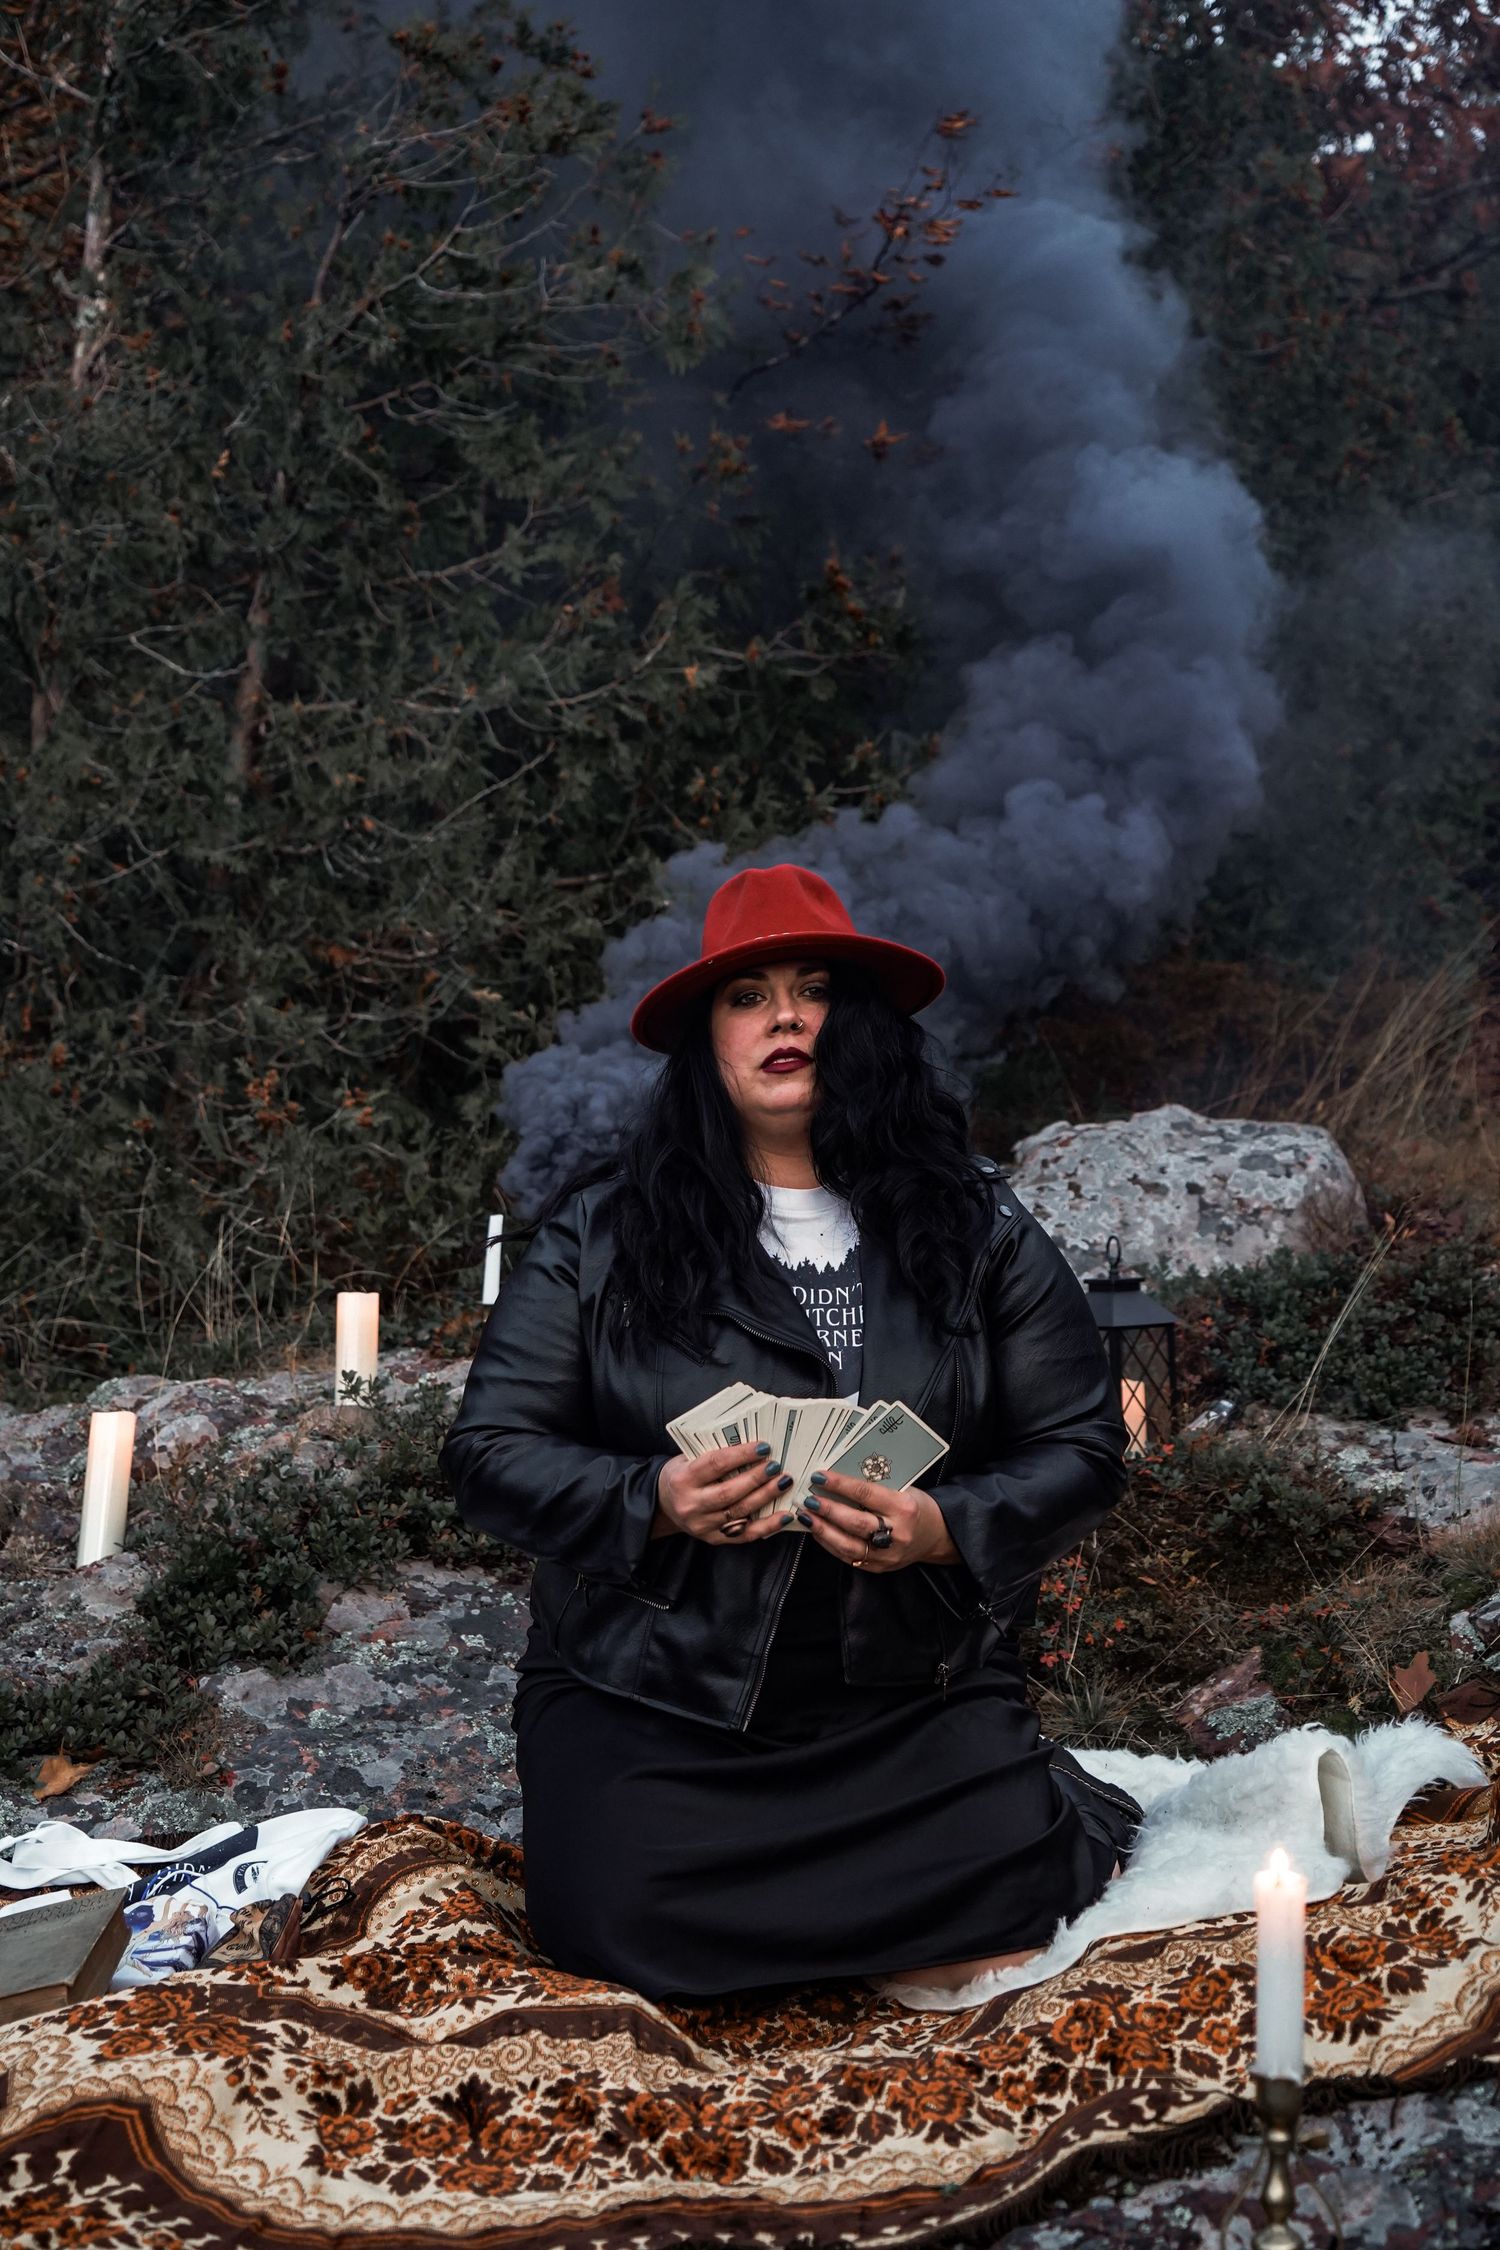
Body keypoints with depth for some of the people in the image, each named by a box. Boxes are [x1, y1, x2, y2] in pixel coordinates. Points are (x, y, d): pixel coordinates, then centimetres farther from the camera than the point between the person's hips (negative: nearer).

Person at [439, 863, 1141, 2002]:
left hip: (915, 1690, 0)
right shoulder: (601, 1233, 0)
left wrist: (944, 1527, -18)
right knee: (620, 1916, -23)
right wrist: (657, 1501, -20)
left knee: (1005, 1878, -23)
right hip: (655, 1689, 0)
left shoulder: (979, 1227, 4)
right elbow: (492, 1450, -1)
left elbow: (1082, 1451, 3)